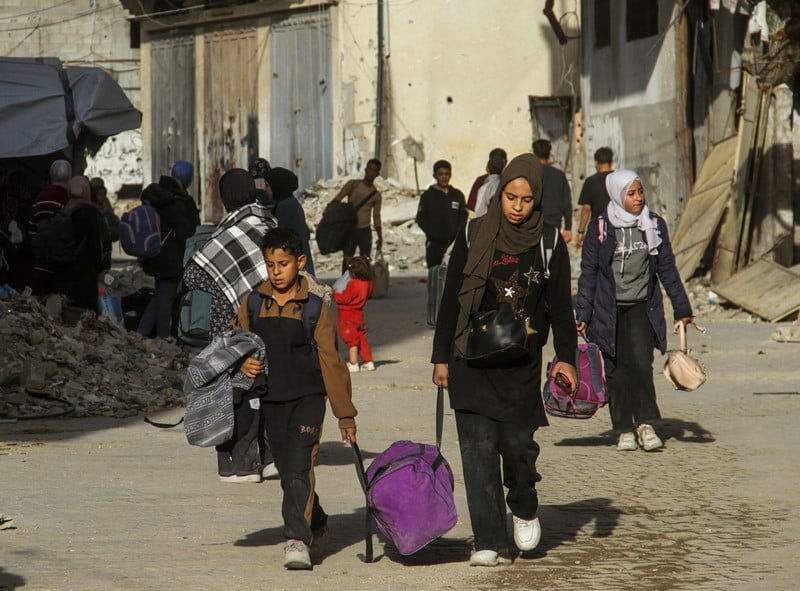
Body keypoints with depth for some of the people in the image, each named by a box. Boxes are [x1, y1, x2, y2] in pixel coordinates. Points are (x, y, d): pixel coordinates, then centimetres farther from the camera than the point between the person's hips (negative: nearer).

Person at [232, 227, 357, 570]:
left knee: (300, 468, -18)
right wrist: (242, 363, -10)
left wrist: (345, 414, -1)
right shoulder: (253, 304, 5)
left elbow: (331, 361, -3)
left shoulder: (315, 306, -5)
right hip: (270, 400, 4)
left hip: (307, 398, -4)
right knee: (287, 472, 12)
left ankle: (297, 539, -24)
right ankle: (316, 527, 33)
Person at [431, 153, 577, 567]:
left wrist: (566, 357, -2)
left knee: (517, 443, -4)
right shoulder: (473, 236, 2)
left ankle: (524, 509, 28)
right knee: (478, 448, -5)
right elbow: (451, 299, 6)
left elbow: (560, 306, 7)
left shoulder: (549, 243, 2)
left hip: (522, 362, 0)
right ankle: (488, 542, -1)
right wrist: (441, 357, 5)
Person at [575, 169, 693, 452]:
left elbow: (667, 268, 12)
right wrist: (582, 315, -3)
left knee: (640, 362, -16)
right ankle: (624, 430, 7)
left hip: (643, 308, 1)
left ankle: (646, 424, -11)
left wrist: (681, 308, 12)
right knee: (616, 370, 0)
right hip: (609, 310, -1)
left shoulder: (655, 224, 5)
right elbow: (588, 273, 1)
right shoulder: (599, 228, -2)